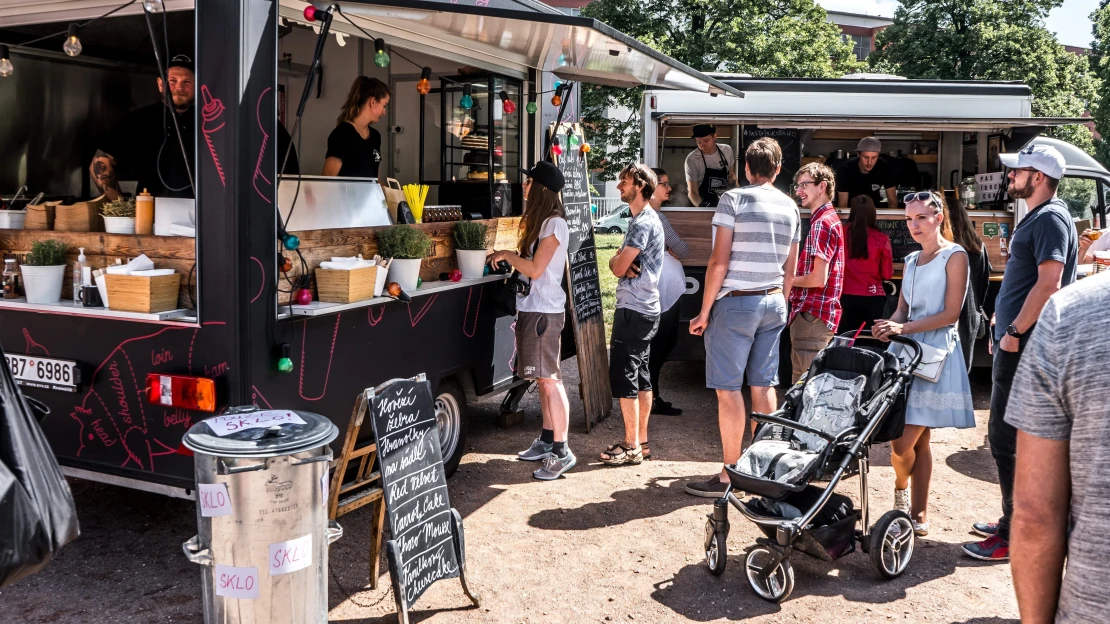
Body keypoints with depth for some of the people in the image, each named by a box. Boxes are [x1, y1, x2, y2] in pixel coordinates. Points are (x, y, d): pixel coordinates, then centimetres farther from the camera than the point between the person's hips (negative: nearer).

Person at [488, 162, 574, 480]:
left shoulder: (554, 224, -14)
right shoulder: (540, 221, 15)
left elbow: (535, 269, -18)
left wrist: (507, 255, -7)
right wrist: (508, 258, 7)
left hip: (544, 310, -9)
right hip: (532, 308, 9)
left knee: (549, 380, -8)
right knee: (544, 379, 14)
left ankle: (562, 452, -4)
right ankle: (547, 440, 23)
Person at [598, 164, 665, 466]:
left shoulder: (644, 222, -16)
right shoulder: (641, 219, 17)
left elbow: (618, 267, -18)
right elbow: (618, 262, 13)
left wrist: (618, 261, 2)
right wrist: (621, 261, -8)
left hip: (633, 312, -10)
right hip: (644, 309, 10)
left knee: (624, 378, -5)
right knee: (641, 378, 13)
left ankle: (631, 447, 1)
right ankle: (641, 442, 20)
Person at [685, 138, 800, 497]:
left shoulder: (734, 199, -8)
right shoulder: (790, 207, 10)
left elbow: (719, 261, -12)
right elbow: (790, 269, 14)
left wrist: (704, 311, -7)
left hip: (736, 302, -6)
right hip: (773, 303, 6)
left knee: (728, 388, -3)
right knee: (764, 385, 10)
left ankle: (730, 476, 0)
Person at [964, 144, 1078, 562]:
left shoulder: (1050, 218, -13)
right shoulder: (1035, 217, 18)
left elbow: (1049, 284, -23)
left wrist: (1015, 331, -21)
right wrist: (1003, 320, 19)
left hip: (1025, 347, -11)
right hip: (1016, 343, 11)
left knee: (1007, 439, -7)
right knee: (1007, 437, 16)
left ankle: (1016, 536, 2)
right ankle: (1013, 521, 27)